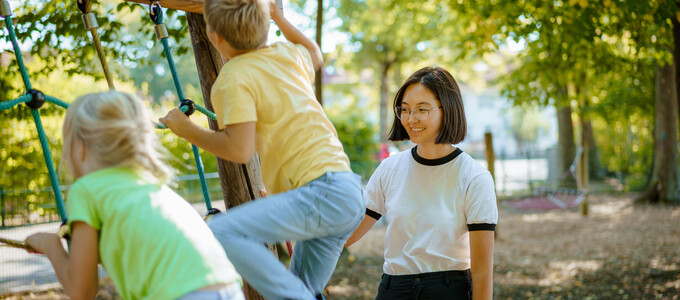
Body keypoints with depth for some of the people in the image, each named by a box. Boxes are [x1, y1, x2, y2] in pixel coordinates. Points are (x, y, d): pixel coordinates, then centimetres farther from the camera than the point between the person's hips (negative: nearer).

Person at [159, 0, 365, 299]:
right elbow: (315, 54, 40)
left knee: (221, 232, -23)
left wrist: (187, 130, -4)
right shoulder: (287, 54, 15)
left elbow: (239, 149, -18)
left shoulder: (234, 78, -8)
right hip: (352, 195, 9)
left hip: (321, 193, -9)